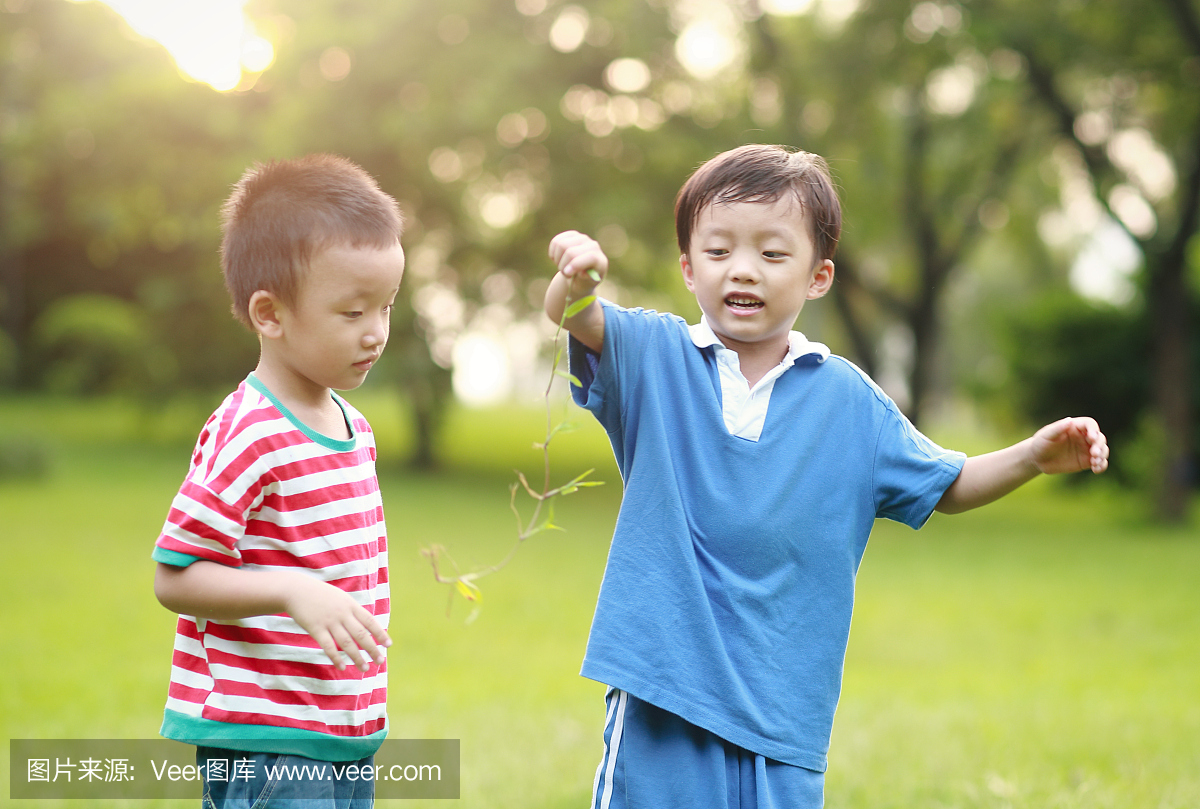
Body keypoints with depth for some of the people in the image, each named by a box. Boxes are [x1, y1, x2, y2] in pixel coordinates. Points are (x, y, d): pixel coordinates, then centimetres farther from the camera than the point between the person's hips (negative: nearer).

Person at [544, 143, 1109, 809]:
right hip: (661, 695, -1)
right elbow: (579, 321, -19)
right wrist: (575, 281, -43)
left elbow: (945, 487, 16)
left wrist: (1035, 456, -1)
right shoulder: (654, 356, 1)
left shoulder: (848, 399, 5)